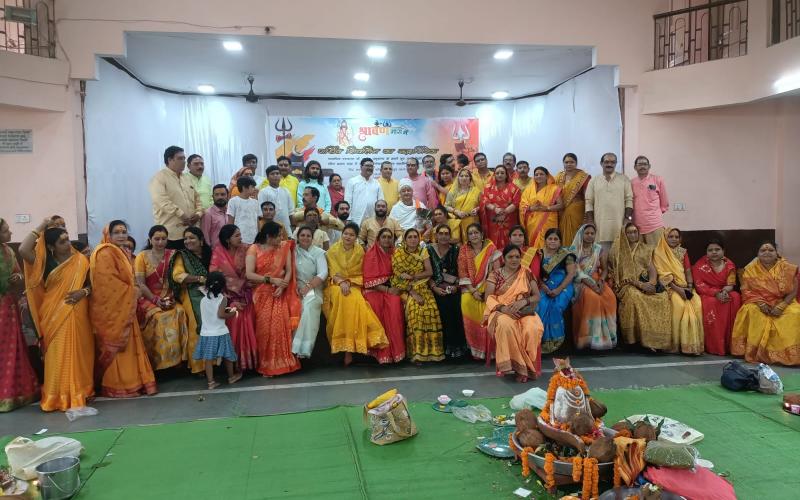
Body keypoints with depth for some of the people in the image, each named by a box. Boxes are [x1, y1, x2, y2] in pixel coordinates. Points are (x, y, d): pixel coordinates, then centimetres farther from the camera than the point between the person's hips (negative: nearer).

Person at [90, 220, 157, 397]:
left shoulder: (124, 253, 16)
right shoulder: (104, 254, -13)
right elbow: (108, 283, -20)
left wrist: (133, 291, 5)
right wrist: (131, 292, -11)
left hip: (125, 308, 9)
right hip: (111, 308, -9)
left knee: (128, 345, 10)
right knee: (116, 347, -4)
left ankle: (129, 382, 16)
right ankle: (117, 386, 3)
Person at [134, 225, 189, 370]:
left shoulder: (172, 255, 6)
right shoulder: (142, 256, 1)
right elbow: (140, 284, -5)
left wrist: (171, 297, -12)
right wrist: (156, 300, -16)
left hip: (168, 298, 2)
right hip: (148, 298, -2)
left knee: (179, 313, -26)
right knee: (159, 318, -29)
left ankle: (177, 358, -15)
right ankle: (158, 362, -15)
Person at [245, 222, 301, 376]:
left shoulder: (284, 247, 6)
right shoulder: (254, 249, -2)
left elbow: (289, 271, 2)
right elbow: (249, 274, -9)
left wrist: (282, 286, -14)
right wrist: (271, 279, -15)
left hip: (279, 294, 2)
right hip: (262, 293, -1)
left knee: (280, 326, -12)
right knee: (264, 328, -8)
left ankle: (280, 362, -1)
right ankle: (265, 364, 3)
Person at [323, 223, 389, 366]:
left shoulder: (359, 251, 4)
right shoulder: (333, 249, 1)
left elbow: (359, 274, 4)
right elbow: (333, 272, -1)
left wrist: (348, 282, -14)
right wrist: (341, 282, -19)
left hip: (353, 285, 1)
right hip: (336, 284, -1)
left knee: (355, 300, -32)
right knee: (341, 296, -34)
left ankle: (350, 345, -27)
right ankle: (345, 344, -31)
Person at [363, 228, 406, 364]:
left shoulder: (394, 253, 10)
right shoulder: (371, 254, -2)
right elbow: (369, 280, -6)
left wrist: (396, 287, -9)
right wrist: (387, 290, -16)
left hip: (391, 288, 3)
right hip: (374, 290, -3)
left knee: (395, 304, -29)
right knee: (376, 305, -33)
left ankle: (395, 350, -23)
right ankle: (381, 351, -25)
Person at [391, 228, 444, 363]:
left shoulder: (423, 251, 10)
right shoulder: (398, 253, 0)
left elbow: (429, 272, 2)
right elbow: (400, 277, -7)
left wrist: (412, 277, -12)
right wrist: (413, 293, -18)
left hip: (422, 287, 3)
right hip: (406, 289, -2)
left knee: (431, 308, -26)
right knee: (414, 307, -31)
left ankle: (430, 349, -18)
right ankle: (416, 351, -25)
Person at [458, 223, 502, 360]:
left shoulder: (491, 249, 1)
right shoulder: (464, 250, 4)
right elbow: (463, 273, -2)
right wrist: (473, 291, -14)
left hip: (488, 286, -1)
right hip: (471, 288, 1)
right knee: (467, 302, -30)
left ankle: (490, 348, -16)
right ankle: (475, 348, -18)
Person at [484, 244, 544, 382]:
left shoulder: (527, 274, 10)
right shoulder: (495, 275, 5)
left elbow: (537, 296, 5)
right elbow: (489, 298, -3)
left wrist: (523, 301, -16)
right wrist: (502, 308, -22)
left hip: (524, 311, 2)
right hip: (502, 311, -1)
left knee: (532, 329, -32)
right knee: (505, 325, -38)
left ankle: (526, 365, -14)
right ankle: (515, 364, -26)